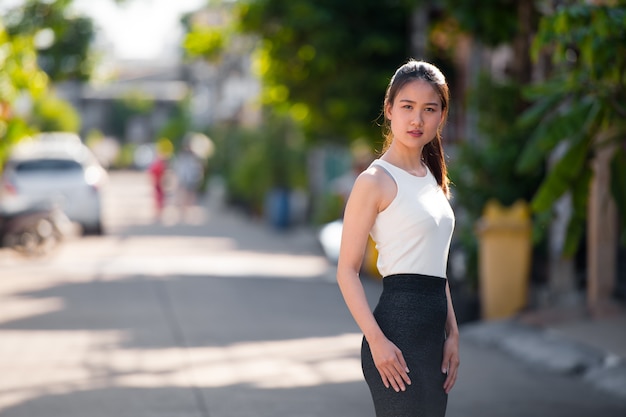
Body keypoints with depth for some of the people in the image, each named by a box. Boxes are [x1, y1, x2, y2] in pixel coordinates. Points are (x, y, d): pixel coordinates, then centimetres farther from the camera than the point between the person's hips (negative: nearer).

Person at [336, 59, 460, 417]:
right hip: (399, 324, -8)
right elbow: (347, 270, -10)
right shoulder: (376, 181, -7)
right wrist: (376, 341, -19)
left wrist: (452, 334, 13)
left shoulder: (432, 178, 16)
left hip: (433, 332, 8)